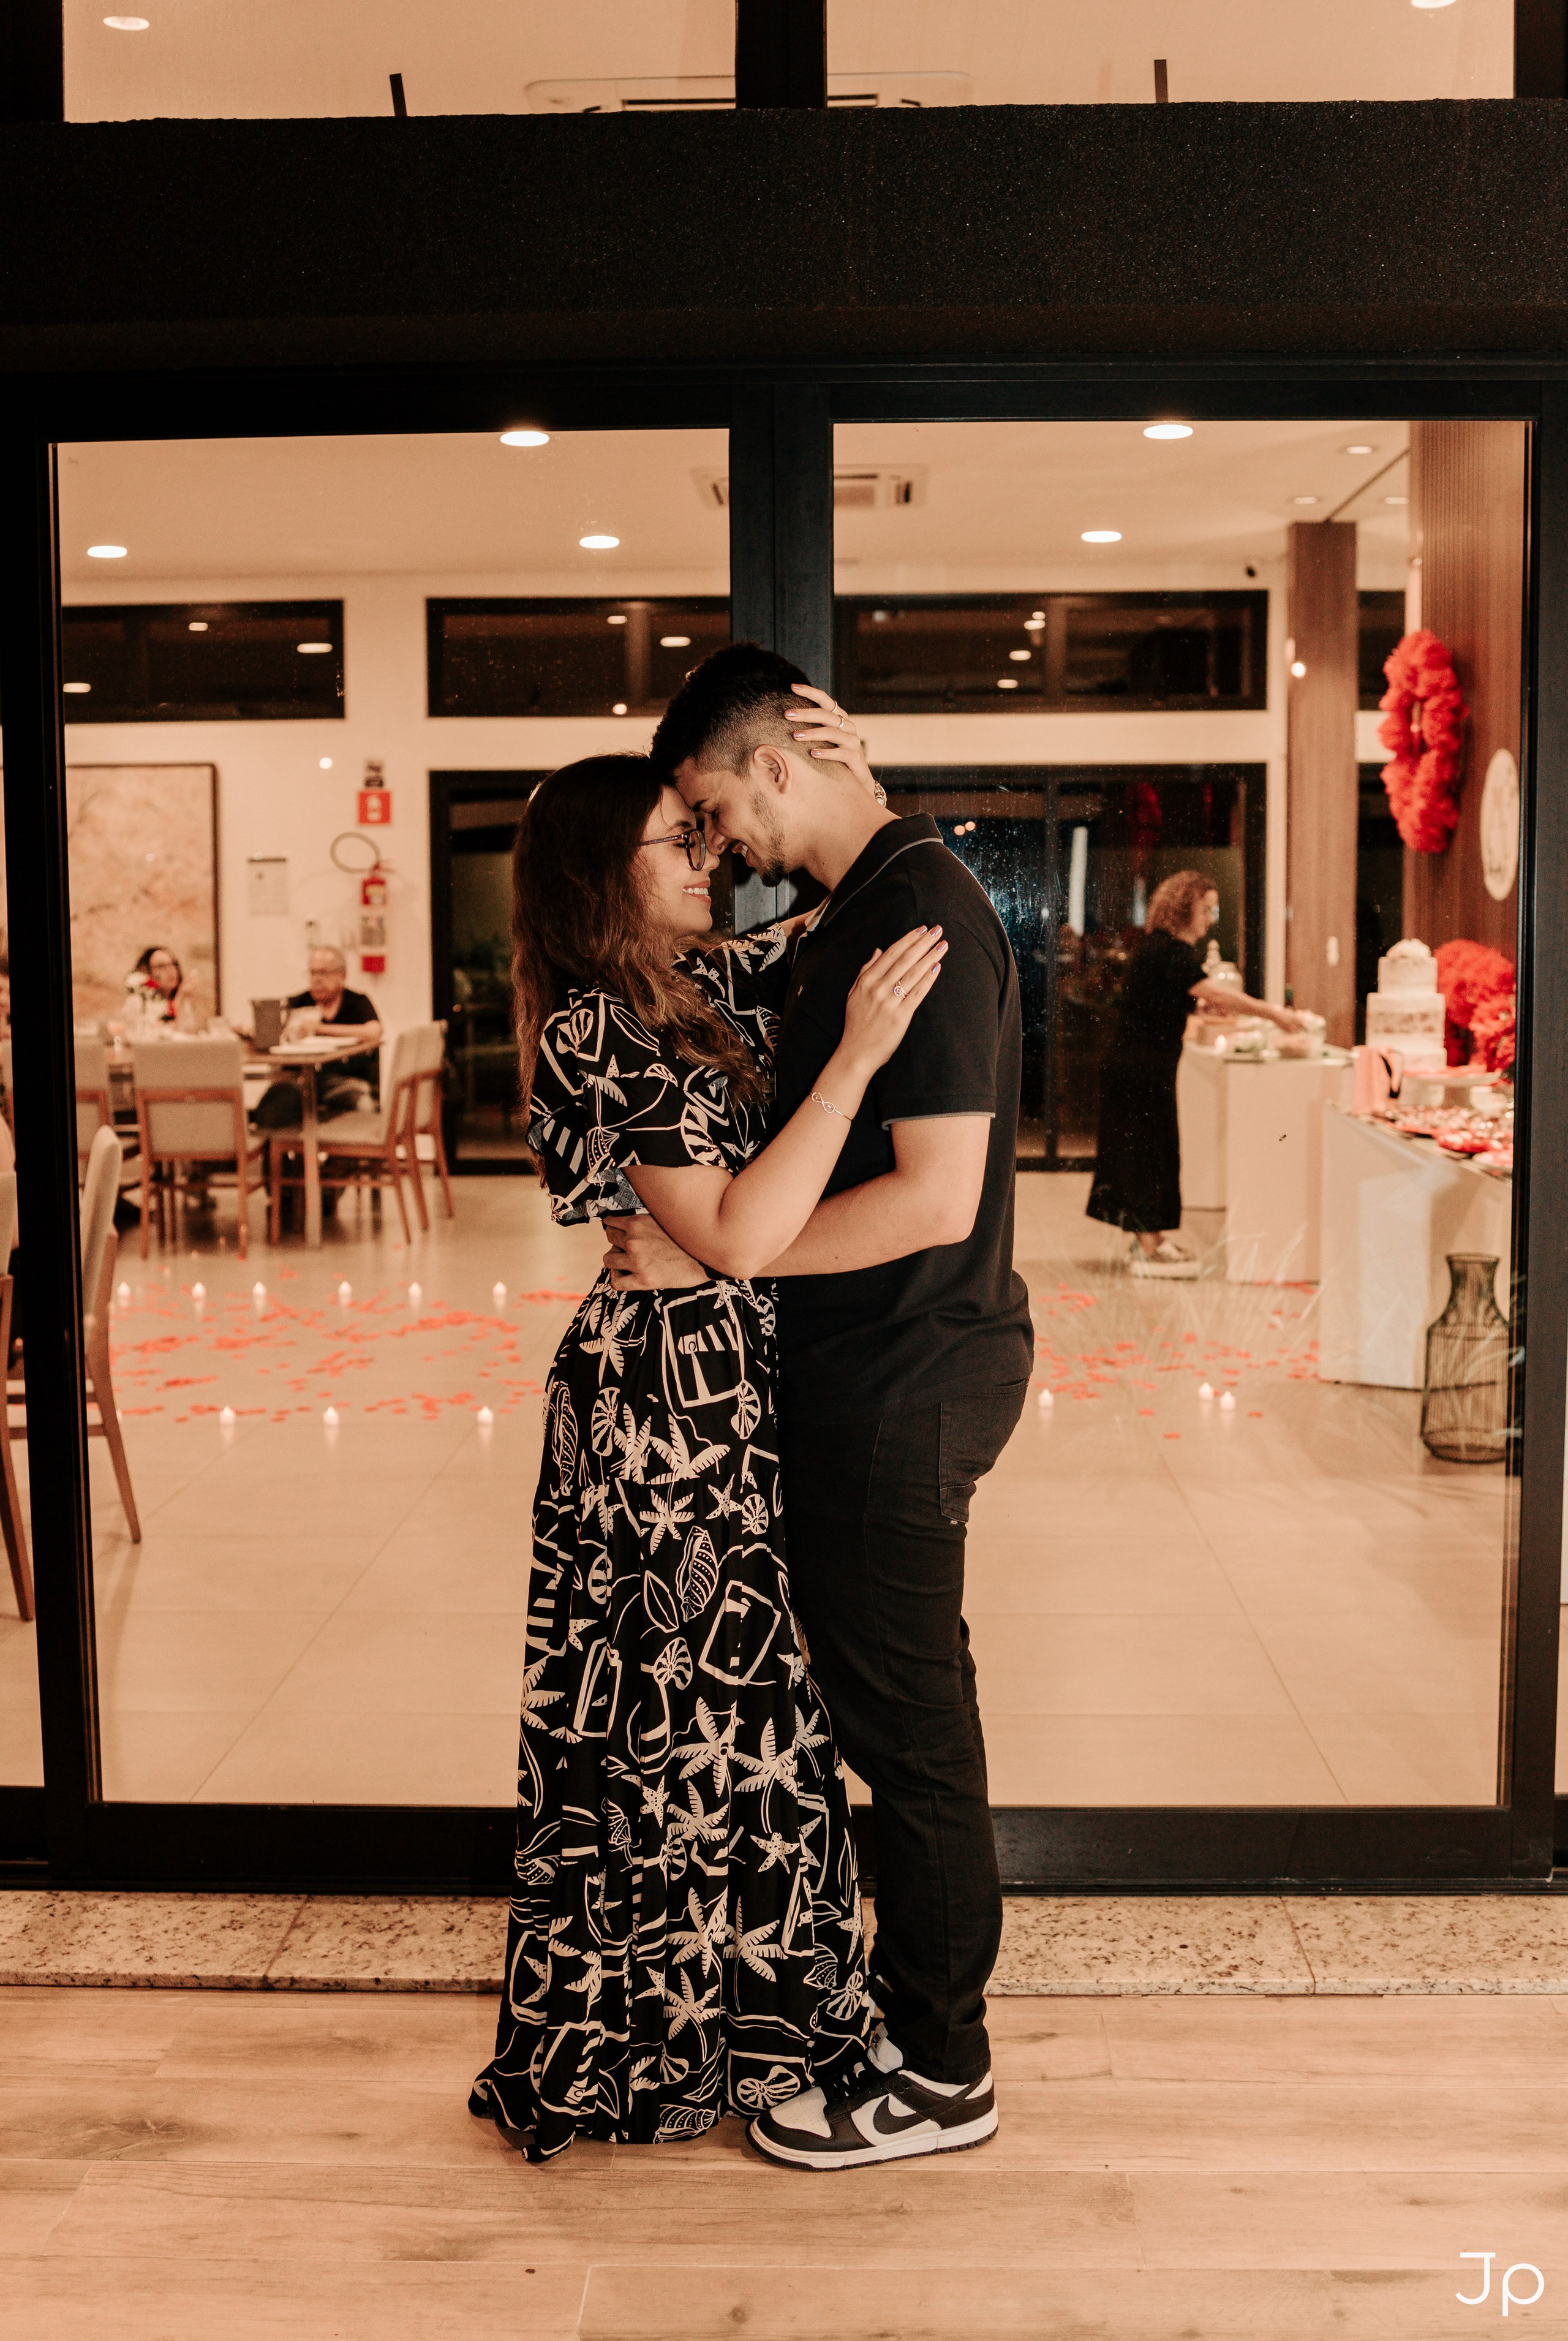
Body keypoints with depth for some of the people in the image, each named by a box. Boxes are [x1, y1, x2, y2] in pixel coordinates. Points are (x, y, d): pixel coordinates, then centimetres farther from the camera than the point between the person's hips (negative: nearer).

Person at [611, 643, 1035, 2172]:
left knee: (904, 1714, 2)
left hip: (906, 1376, -10)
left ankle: (938, 2073, 18)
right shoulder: (861, 908, 12)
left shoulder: (919, 918, -20)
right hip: (878, 1368, 10)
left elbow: (936, 1198, -26)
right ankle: (917, 1990, 36)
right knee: (899, 1697, 19)